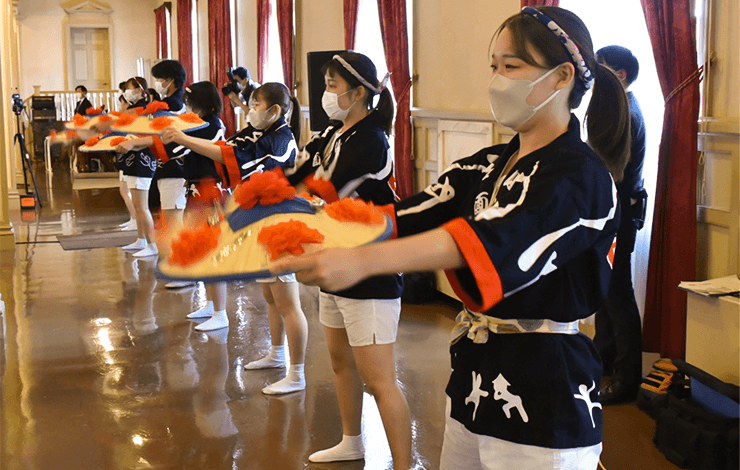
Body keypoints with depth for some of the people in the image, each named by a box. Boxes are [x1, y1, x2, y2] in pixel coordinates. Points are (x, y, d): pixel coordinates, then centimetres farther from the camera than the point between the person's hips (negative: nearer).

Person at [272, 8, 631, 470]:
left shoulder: (580, 175, -14)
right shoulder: (489, 165, 8)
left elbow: (493, 242, -30)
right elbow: (409, 216, -2)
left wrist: (362, 261, -40)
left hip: (543, 398, -6)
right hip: (475, 380, 6)